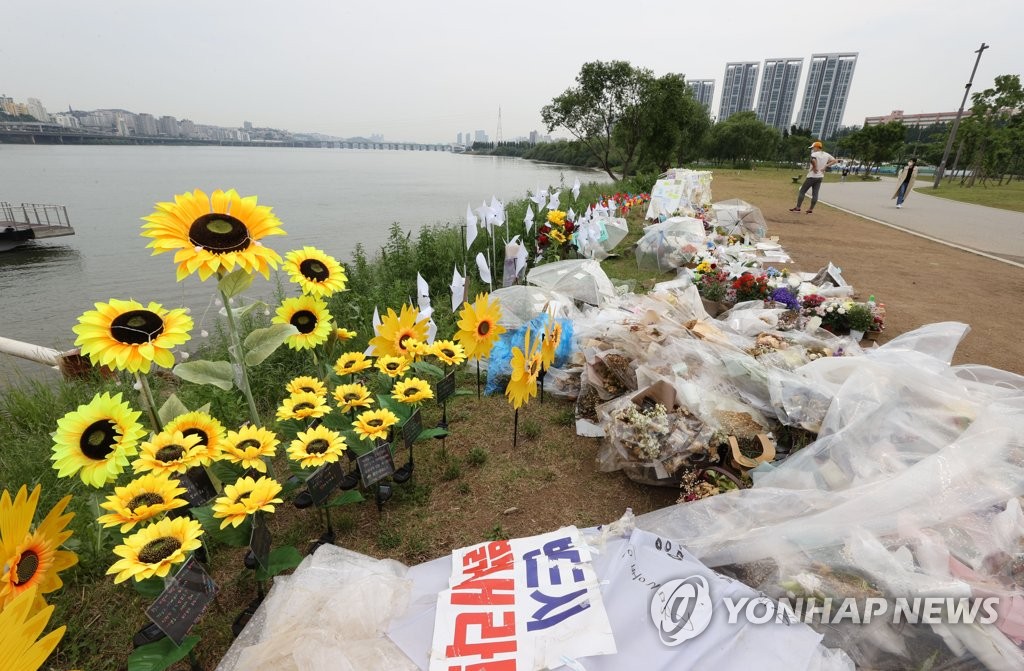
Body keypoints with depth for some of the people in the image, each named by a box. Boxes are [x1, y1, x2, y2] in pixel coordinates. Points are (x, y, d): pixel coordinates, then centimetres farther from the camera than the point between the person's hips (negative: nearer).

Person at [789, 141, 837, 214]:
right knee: (815, 193, 7)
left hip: (812, 176, -7)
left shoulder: (814, 154, -13)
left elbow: (813, 160, -35)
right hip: (820, 177, 7)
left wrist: (815, 168, -21)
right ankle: (811, 209, 7)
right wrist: (825, 166, 1)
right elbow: (834, 161, 6)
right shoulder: (827, 155, 8)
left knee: (802, 191, 2)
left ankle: (797, 208, 0)